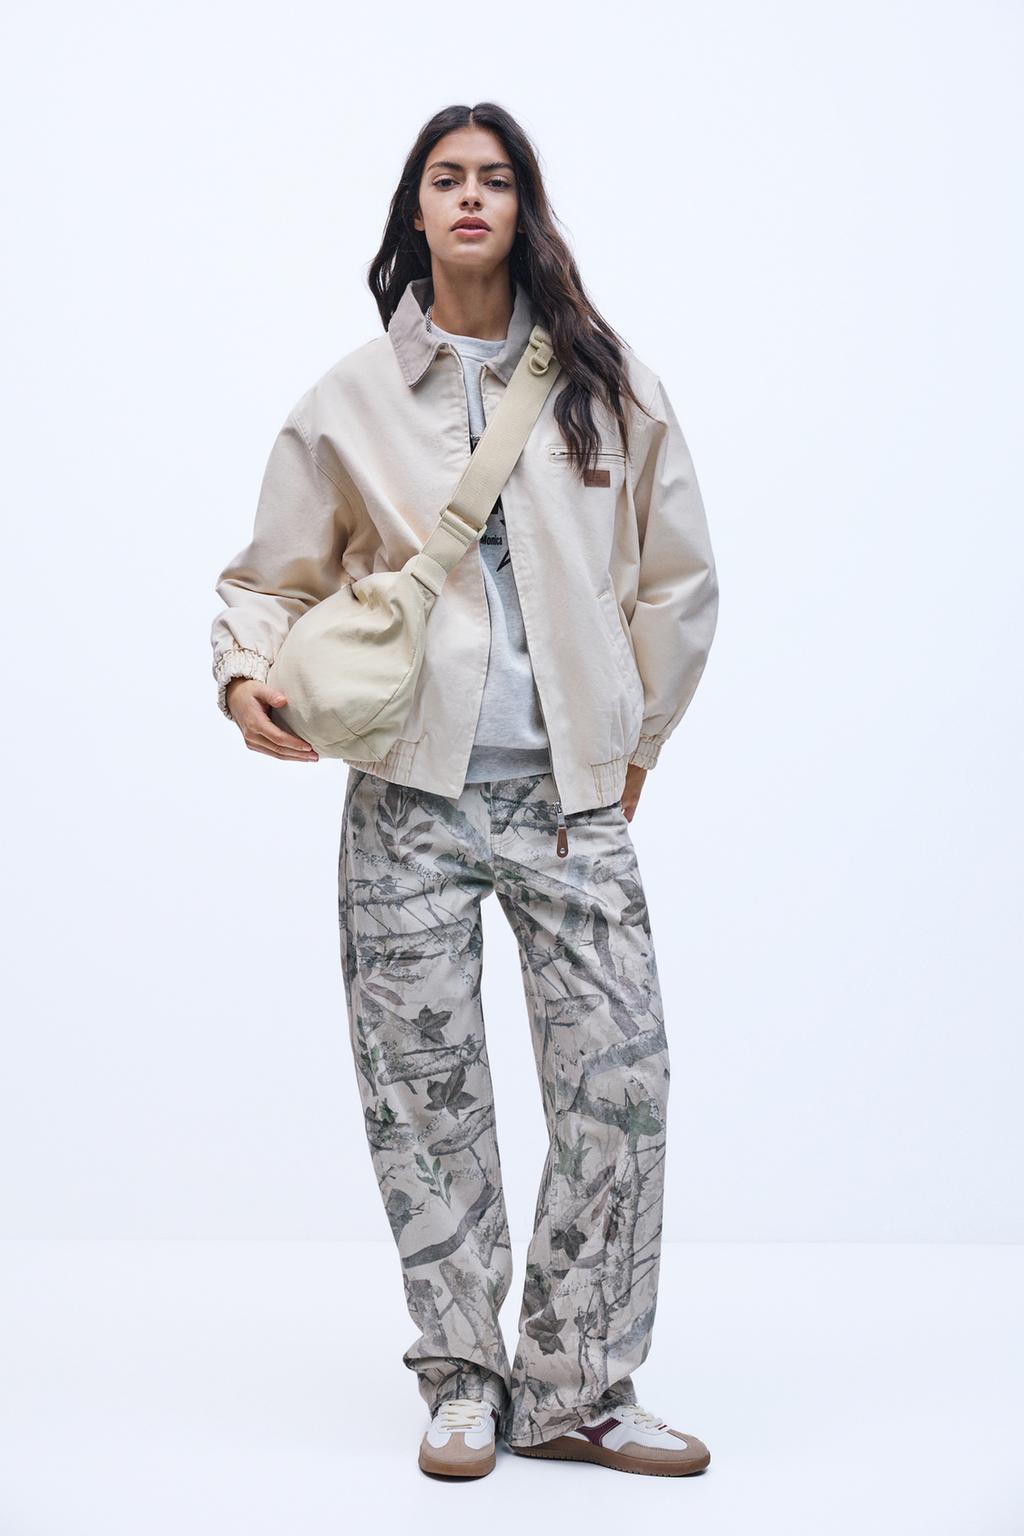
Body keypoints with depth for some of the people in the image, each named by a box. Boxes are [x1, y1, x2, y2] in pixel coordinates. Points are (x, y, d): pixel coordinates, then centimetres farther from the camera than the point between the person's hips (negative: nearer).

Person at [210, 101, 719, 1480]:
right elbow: (275, 575, 11)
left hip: (572, 797, 1)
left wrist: (634, 739, 13)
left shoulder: (604, 383, 9)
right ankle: (462, 1384, 19)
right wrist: (247, 672, -9)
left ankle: (578, 1390, 11)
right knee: (423, 1093, 3)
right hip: (412, 798, 0)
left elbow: (680, 579, 14)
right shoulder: (351, 400, 7)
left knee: (621, 1081, -4)